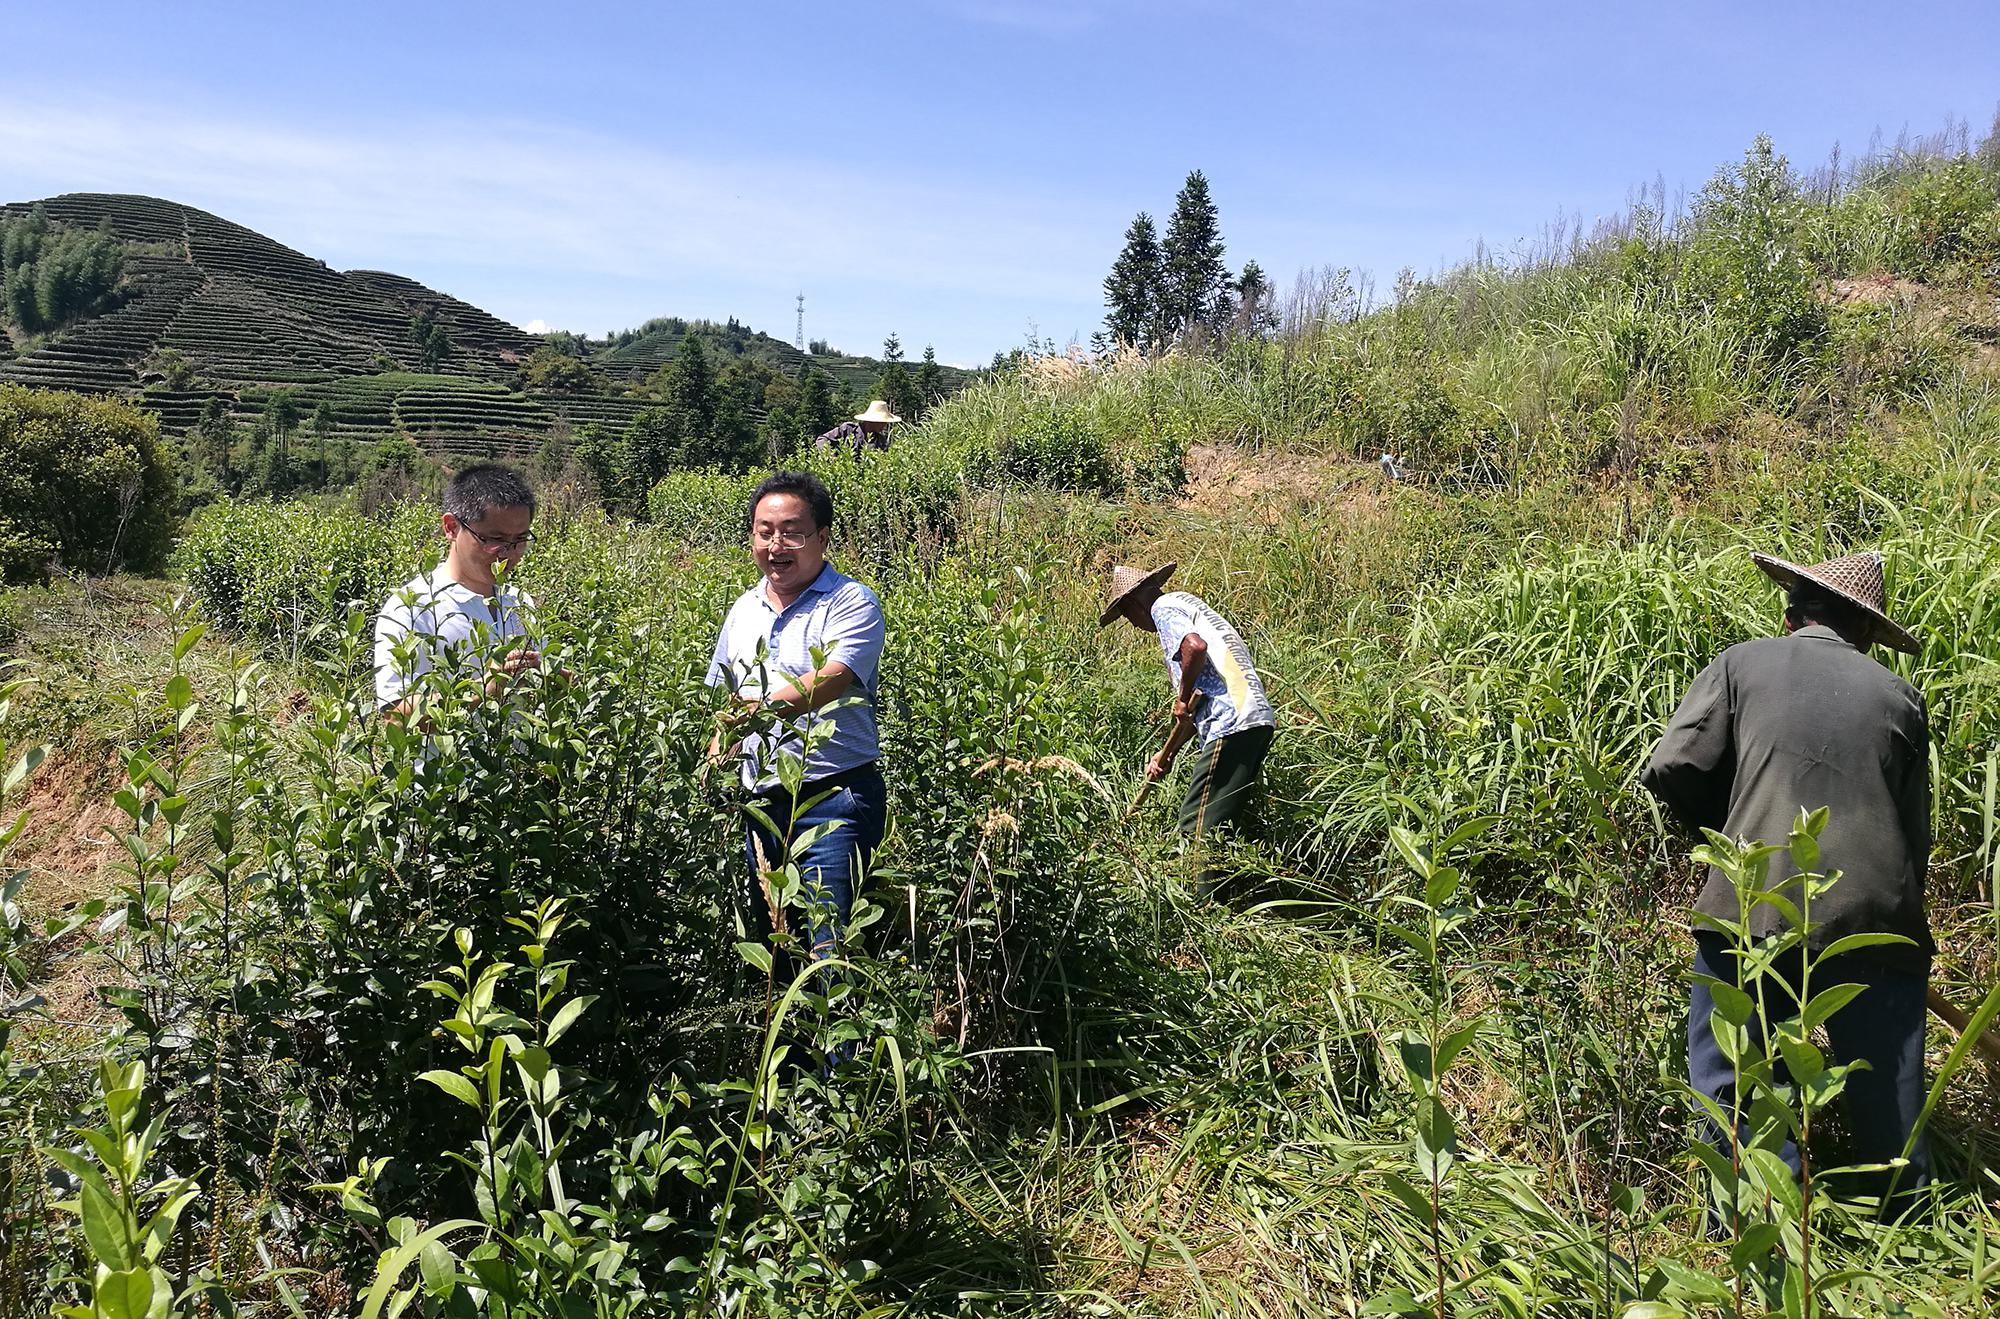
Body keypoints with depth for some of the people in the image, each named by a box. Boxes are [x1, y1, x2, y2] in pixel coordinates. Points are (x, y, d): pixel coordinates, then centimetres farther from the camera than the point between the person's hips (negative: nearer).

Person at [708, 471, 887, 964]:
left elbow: (829, 680, -24)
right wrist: (715, 764, 7)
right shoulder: (744, 609, 15)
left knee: (828, 944, -9)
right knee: (763, 938, 14)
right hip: (759, 804, 7)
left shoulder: (850, 602, -7)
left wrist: (761, 711, -40)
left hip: (833, 799, -7)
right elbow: (726, 700, 24)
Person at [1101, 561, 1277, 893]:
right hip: (1258, 720, 10)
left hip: (1233, 725, -10)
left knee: (1198, 822, -5)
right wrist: (1168, 753, 26)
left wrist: (1182, 698, -8)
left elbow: (1195, 646, -23)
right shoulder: (1185, 605, 29)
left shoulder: (1164, 607, 1)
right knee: (1221, 821, 16)